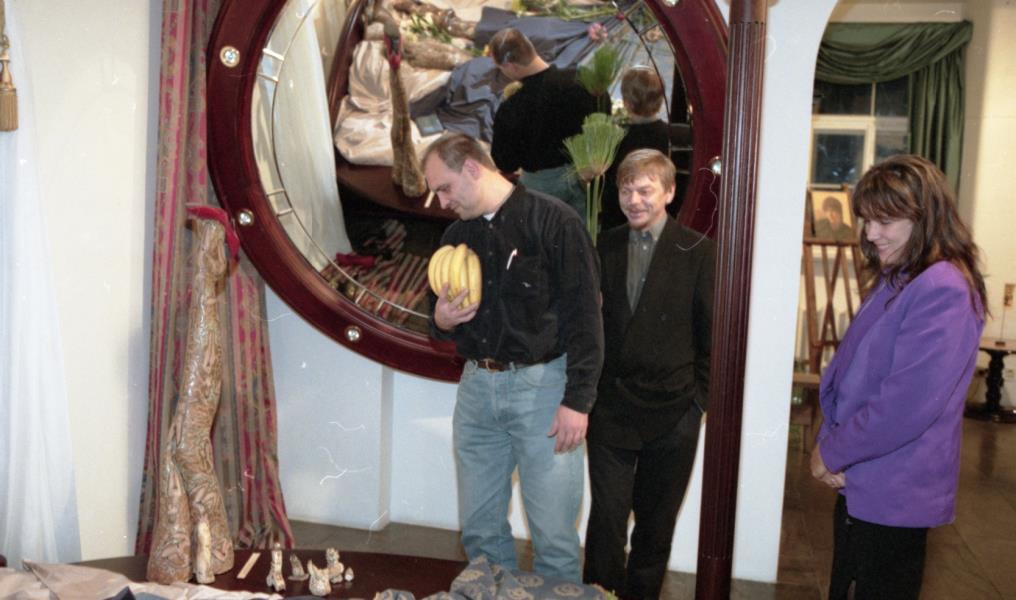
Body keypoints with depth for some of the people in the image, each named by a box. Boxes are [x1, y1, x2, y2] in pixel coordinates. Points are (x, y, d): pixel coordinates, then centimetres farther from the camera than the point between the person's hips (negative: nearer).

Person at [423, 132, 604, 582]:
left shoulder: (553, 220, -8)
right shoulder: (457, 235, 13)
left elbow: (585, 317, -11)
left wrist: (578, 400, -15)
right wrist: (441, 320, -2)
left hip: (542, 385, -6)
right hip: (476, 387, 6)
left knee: (554, 535, 1)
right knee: (479, 529, 13)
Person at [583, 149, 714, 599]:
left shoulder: (698, 252, -4)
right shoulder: (604, 248, 5)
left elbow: (713, 335, -1)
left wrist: (699, 398, -3)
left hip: (671, 415, -1)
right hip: (610, 408, 2)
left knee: (655, 521, 13)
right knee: (607, 516, 4)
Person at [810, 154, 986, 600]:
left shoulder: (943, 291, -21)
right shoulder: (895, 279, 9)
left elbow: (906, 405, -26)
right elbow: (846, 370, 10)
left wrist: (832, 452, -14)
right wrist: (831, 447, -4)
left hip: (894, 496, -8)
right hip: (859, 483, 8)